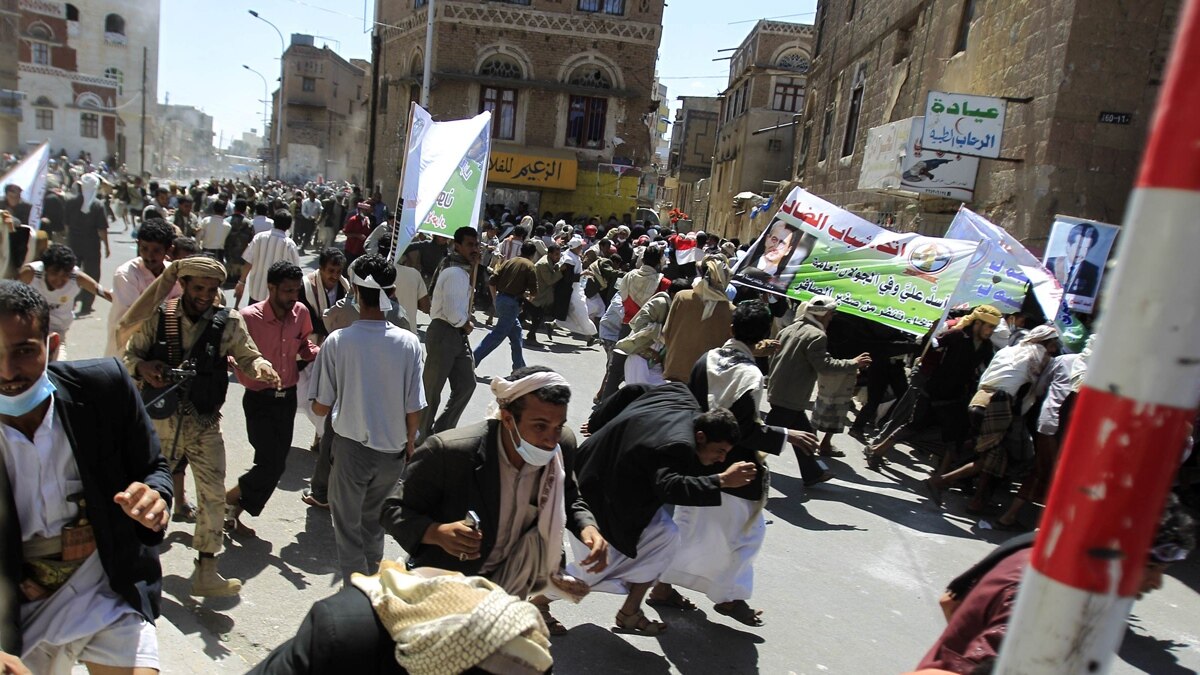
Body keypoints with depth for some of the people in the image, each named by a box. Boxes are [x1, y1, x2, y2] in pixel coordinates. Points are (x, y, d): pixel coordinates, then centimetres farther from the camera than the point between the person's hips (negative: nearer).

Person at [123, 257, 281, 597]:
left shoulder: (228, 323, -4)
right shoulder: (157, 317, -3)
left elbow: (248, 355, -6)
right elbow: (130, 353, 6)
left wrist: (260, 365, -29)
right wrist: (142, 367, -17)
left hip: (205, 425, 0)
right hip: (161, 419, 0)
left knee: (213, 496, 0)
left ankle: (206, 572, 14)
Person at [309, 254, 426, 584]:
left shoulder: (337, 341, -16)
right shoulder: (408, 343, -13)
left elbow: (320, 407, -10)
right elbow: (415, 409, -8)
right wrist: (410, 441, 10)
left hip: (351, 447, -2)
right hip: (392, 449, 2)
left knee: (348, 526, 17)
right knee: (373, 520, 25)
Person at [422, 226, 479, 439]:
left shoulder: (461, 271, 15)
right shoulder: (455, 273, -18)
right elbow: (451, 311, -26)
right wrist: (466, 324, -8)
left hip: (458, 334, 10)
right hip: (444, 334, -10)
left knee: (466, 384, 10)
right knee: (431, 389, 3)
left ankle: (442, 432, 21)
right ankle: (421, 437, 16)